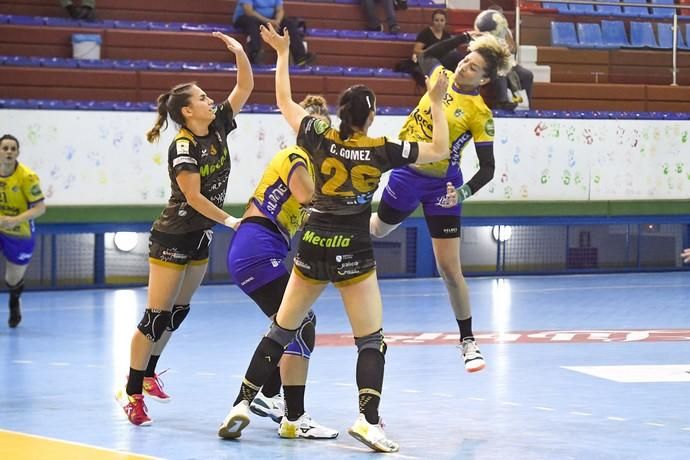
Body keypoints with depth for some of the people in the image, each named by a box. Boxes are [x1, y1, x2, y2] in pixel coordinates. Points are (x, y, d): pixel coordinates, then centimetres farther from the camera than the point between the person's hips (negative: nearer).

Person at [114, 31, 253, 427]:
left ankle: (148, 375, 29)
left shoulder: (218, 128, 1)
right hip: (173, 237, -8)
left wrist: (239, 52, -12)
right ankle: (132, 393, -1)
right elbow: (193, 196, -20)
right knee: (157, 316, -6)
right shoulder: (183, 147, -20)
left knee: (178, 312, 15)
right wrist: (230, 220, -14)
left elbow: (246, 87, 2)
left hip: (200, 237, 8)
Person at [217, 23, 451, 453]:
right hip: (353, 254, -3)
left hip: (312, 248, 3)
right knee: (371, 342, 3)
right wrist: (437, 104, 9)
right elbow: (440, 150, 2)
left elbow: (285, 101, 12)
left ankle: (241, 407, 9)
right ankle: (369, 420, -12)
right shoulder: (382, 151, -7)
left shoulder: (320, 139, -2)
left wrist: (282, 53, 19)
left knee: (280, 332, 12)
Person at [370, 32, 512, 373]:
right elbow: (427, 55, 21)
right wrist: (464, 37, 11)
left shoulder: (480, 113, -16)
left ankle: (468, 342, 7)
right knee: (379, 229, 28)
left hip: (440, 187, -4)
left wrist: (463, 193, -31)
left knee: (449, 269, -6)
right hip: (406, 174, 4)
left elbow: (487, 168, -15)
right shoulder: (441, 77, -3)